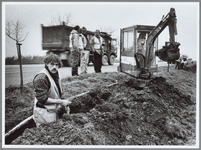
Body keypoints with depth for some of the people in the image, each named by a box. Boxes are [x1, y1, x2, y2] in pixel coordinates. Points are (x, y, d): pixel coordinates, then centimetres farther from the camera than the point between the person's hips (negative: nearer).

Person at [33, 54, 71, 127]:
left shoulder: (55, 74, 6)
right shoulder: (41, 78, -23)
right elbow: (42, 99, -25)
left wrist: (64, 103, 5)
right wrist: (61, 102, -21)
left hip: (55, 111, 9)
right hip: (44, 114, -9)